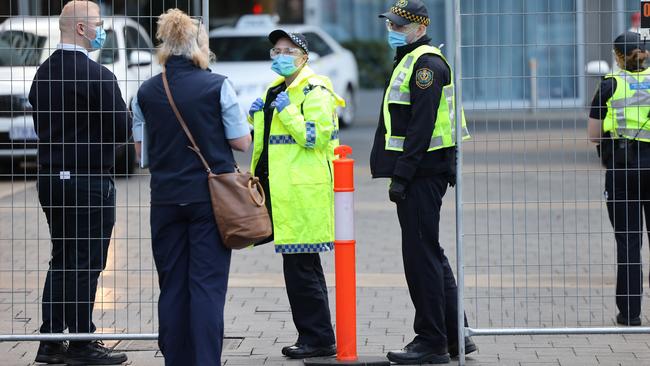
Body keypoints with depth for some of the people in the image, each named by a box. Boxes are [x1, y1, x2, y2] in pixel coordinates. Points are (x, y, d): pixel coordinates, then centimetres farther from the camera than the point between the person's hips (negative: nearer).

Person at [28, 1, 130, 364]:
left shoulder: (44, 73, 8)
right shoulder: (97, 76, -17)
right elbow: (123, 129, -15)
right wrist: (127, 114, 5)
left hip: (51, 178, 8)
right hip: (89, 181, -8)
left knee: (61, 260, 15)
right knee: (87, 263, -1)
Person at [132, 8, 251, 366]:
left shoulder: (146, 92, 2)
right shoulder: (217, 86, -9)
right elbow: (242, 142, -6)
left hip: (166, 198, 3)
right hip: (211, 197, -3)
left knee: (172, 285, 9)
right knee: (207, 284, -2)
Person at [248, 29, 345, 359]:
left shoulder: (315, 90, -8)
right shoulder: (275, 90, 20)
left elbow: (317, 136, -19)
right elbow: (265, 139, 29)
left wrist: (286, 112, -18)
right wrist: (257, 117, 11)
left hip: (304, 192, -10)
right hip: (281, 189, 10)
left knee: (301, 267, -9)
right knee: (302, 266, 13)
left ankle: (317, 338, -3)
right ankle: (314, 335, 19)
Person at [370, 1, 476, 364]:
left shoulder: (426, 64, -14)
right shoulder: (410, 60, 20)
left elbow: (421, 126, -21)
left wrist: (402, 176, -23)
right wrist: (400, 174, 20)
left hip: (423, 174, -11)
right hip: (421, 174, 11)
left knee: (421, 255, -7)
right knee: (430, 254, 14)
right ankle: (455, 336, 20)